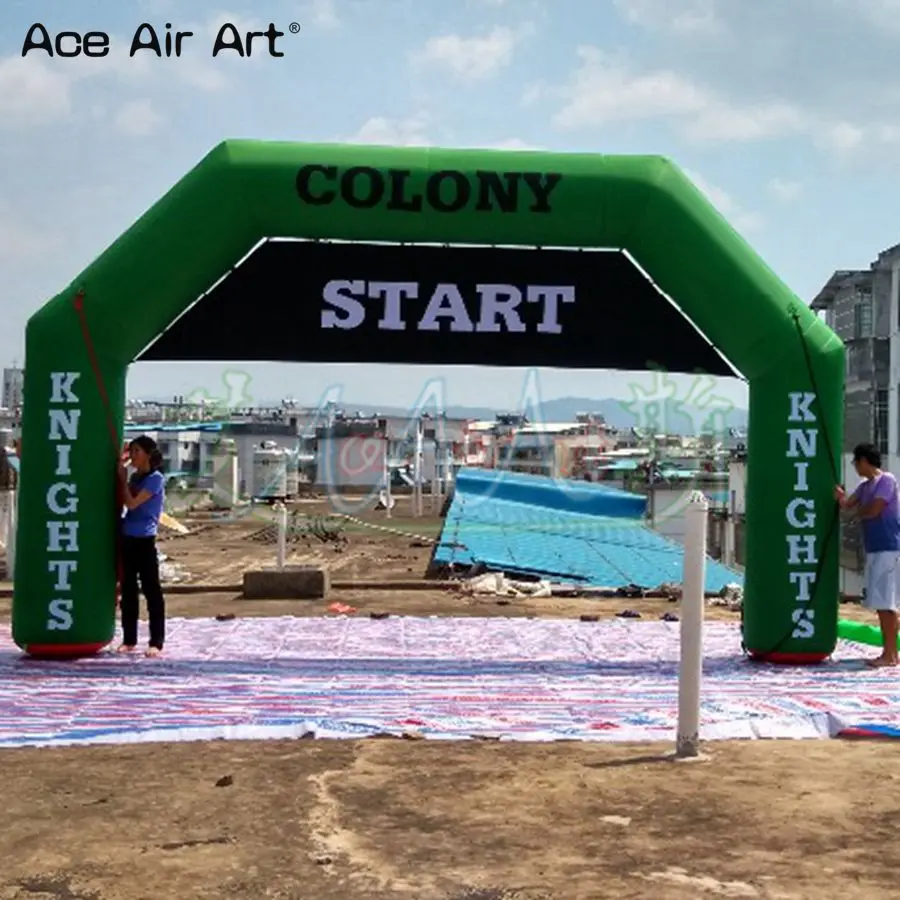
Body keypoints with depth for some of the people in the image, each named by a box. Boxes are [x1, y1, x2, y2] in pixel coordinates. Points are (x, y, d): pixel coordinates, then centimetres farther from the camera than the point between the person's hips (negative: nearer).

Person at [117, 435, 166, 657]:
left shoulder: (155, 478, -9)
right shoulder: (134, 476, 13)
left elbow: (132, 503, -16)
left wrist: (123, 479, -6)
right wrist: (123, 478, 4)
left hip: (144, 540, -8)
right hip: (128, 538, 8)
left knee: (151, 590, -3)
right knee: (128, 590, 10)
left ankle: (156, 642, -1)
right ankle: (129, 640, 17)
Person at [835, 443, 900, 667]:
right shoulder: (864, 486, 16)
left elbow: (873, 510, -17)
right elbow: (846, 504, 7)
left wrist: (858, 510, 1)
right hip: (874, 549, 9)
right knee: (880, 603, 10)